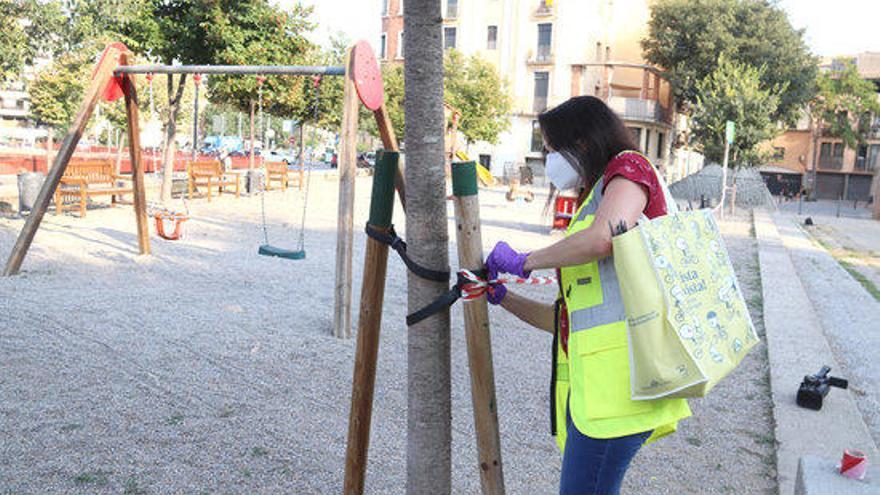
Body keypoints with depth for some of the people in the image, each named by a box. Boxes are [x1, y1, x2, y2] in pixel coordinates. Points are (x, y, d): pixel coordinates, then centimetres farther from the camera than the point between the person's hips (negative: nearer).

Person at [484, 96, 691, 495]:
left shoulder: (628, 166, 4)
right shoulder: (588, 202, 26)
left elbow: (604, 237, -20)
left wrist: (524, 261, -6)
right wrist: (502, 298, 18)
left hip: (619, 369, -9)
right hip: (589, 380, 9)